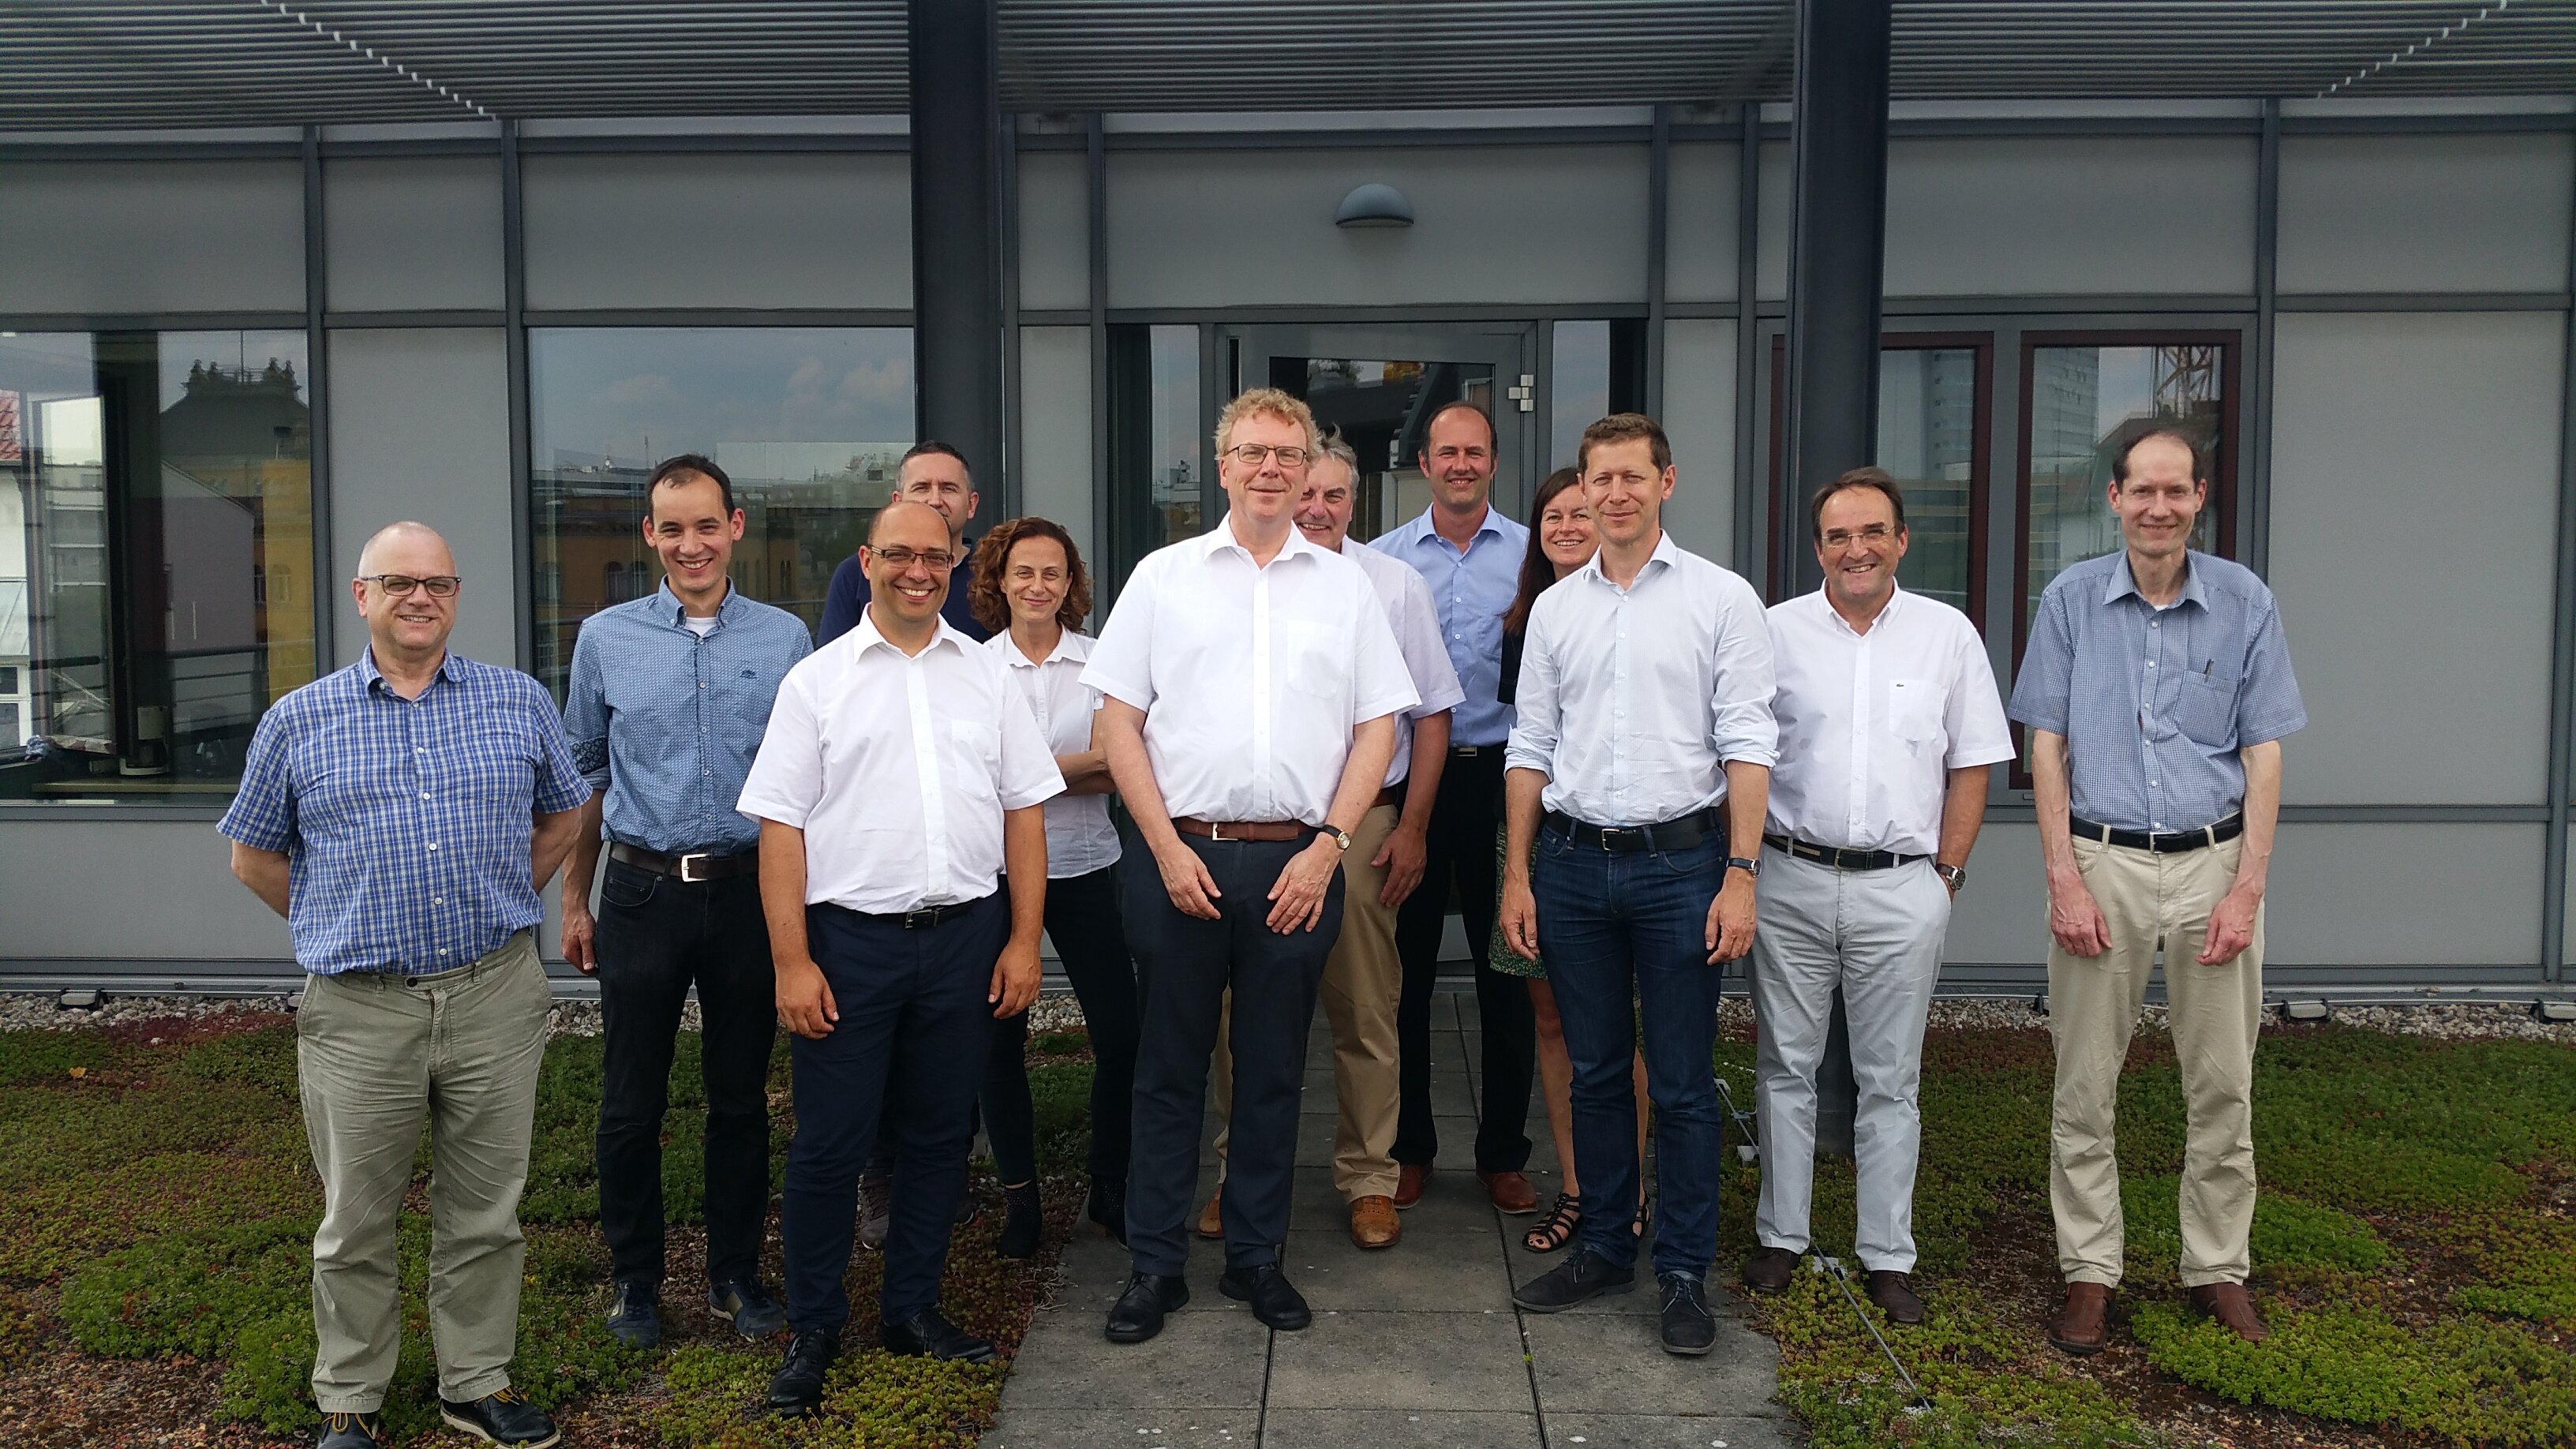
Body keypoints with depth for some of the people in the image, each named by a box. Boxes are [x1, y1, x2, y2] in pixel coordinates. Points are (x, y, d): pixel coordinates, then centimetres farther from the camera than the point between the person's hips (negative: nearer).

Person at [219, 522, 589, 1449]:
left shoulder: (520, 703, 5)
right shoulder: (297, 722, 4)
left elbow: (563, 816, 17)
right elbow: (255, 856, 13)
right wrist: (346, 927, 7)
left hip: (497, 998, 1)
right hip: (358, 1013, 0)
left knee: (485, 1215, 11)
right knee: (356, 1225, 11)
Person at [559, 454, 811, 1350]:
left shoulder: (785, 639, 2)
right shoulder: (606, 639, 4)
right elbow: (585, 775, 11)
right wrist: (574, 899, 10)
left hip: (749, 895, 0)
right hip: (643, 895, 0)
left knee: (741, 1097, 10)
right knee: (632, 1103, 7)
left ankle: (736, 1273, 25)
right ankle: (635, 1281, 24)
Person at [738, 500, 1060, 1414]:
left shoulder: (987, 676, 8)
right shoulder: (817, 680, 1)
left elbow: (1024, 811, 9)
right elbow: (781, 826, -3)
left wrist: (1024, 939, 2)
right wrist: (792, 961, -9)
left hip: (965, 936, 3)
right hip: (849, 937, -2)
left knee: (938, 1134, 12)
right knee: (829, 1143, 3)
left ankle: (912, 1310, 28)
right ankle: (812, 1329, 20)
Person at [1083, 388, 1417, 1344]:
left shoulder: (1345, 586, 9)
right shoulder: (1164, 576, 6)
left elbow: (1378, 727, 6)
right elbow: (1118, 721, 3)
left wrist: (1329, 846, -5)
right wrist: (1169, 848, -6)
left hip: (1298, 865, 1)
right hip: (1184, 857, -1)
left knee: (1274, 1071, 10)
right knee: (1169, 1068, 6)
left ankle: (1256, 1258, 24)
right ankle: (1155, 1266, 18)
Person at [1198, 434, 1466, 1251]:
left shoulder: (1395, 587, 6)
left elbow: (1431, 716, 8)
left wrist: (1412, 827, 2)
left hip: (1364, 826, 0)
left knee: (1366, 1014, 5)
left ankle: (1369, 1180, 18)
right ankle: (1238, 1176, 19)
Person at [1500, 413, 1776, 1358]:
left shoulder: (1722, 599, 0)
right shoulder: (1555, 608, 10)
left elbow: (1747, 745, -4)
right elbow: (1530, 747, 11)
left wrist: (1740, 875, -11)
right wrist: (1516, 875, 7)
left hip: (1680, 861, -3)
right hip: (1573, 862, 4)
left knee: (1681, 1082, 3)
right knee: (1594, 1071, 13)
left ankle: (1685, 1271, 15)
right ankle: (1604, 1247, 27)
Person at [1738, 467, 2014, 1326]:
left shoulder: (1948, 634, 4)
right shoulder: (1775, 631, 3)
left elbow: (1971, 765, 7)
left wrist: (1946, 873, 0)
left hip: (1901, 890, 0)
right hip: (1790, 881, 0)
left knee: (1890, 1079, 7)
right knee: (1786, 1068, 9)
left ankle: (1887, 1256, 17)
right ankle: (1780, 1238, 21)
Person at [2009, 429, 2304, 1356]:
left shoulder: (2246, 603, 3)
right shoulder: (2072, 601, 2)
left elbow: (2264, 756, 3)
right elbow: (2047, 748, 1)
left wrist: (2247, 888, -5)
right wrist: (2064, 880, -6)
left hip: (2214, 862, 1)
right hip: (2101, 861, -1)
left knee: (2223, 1086, 8)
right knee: (2085, 1085, 4)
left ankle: (2218, 1268, 23)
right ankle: (2089, 1270, 16)